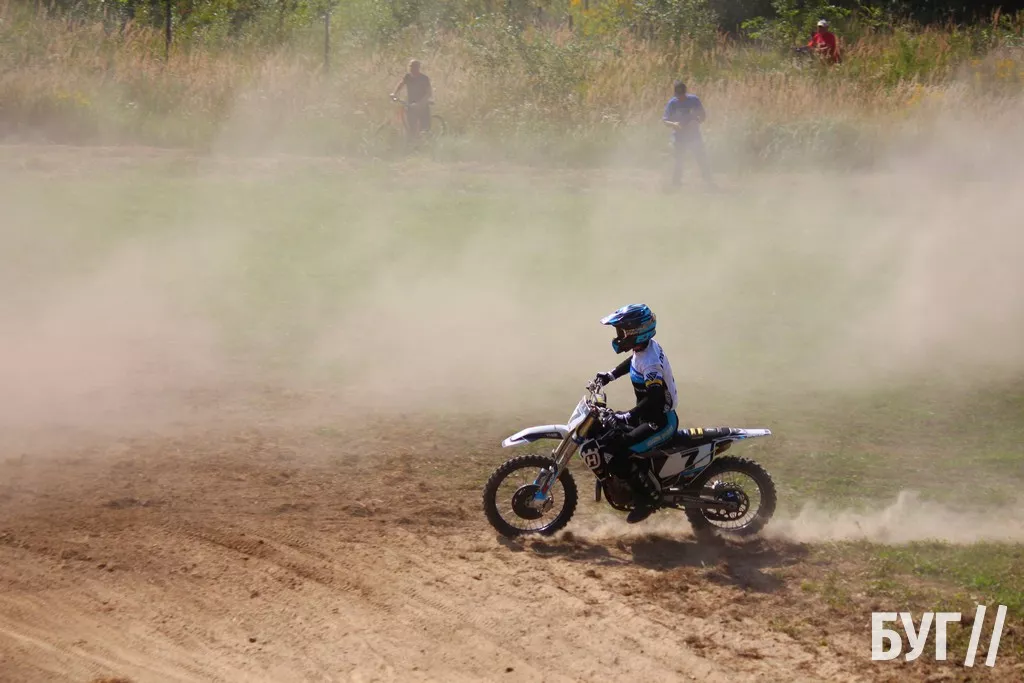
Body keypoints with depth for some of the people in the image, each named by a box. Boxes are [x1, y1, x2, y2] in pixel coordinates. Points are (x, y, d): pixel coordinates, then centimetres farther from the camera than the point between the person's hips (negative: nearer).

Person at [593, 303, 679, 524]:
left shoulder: (650, 363, -30)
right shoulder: (646, 346, 0)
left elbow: (654, 399, -40)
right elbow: (631, 362, 25)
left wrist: (626, 418, -47)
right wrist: (610, 375, 17)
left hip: (661, 421, -10)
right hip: (650, 415, 10)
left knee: (618, 454, -22)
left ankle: (648, 497, -6)